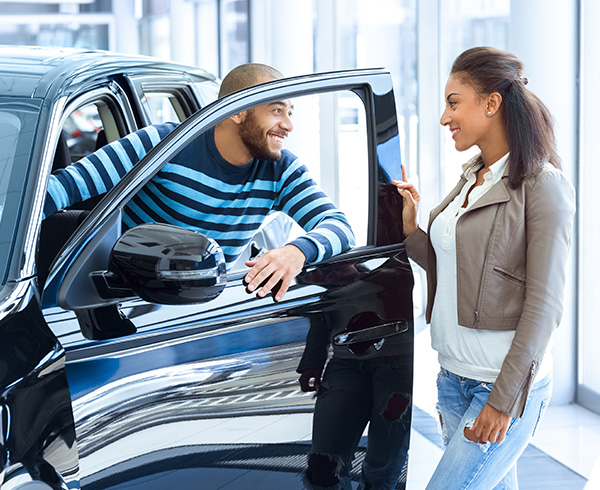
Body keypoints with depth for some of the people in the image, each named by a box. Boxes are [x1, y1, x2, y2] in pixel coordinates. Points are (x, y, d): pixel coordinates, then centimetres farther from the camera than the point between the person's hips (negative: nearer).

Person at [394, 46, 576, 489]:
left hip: (508, 384, -7)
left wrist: (504, 399, -18)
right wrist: (410, 226, 2)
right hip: (454, 377, 7)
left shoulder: (543, 185, -11)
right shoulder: (471, 178, 11)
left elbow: (544, 304, -15)